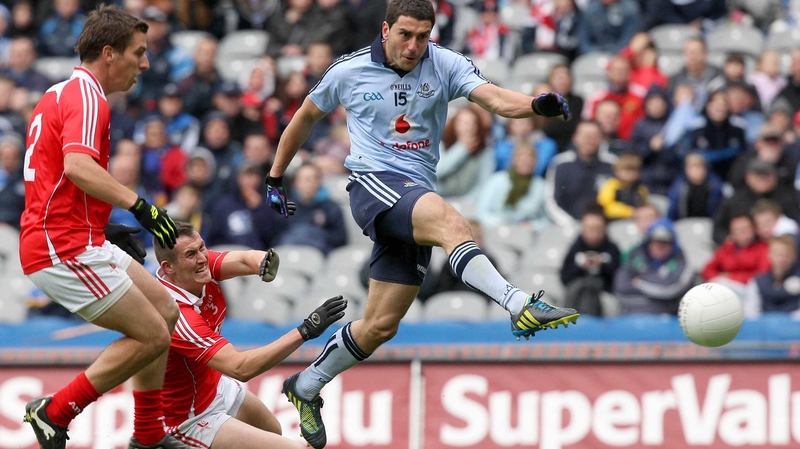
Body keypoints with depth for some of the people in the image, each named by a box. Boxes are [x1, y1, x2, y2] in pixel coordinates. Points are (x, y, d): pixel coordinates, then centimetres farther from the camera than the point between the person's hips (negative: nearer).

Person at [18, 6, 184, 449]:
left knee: (164, 310, 16)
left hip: (84, 242, 11)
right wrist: (138, 204, -33)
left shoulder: (62, 93, 19)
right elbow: (77, 167, -32)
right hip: (66, 251, -11)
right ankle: (55, 412, -3)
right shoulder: (86, 96, -14)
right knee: (152, 337, -9)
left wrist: (107, 230, 23)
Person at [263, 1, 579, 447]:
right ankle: (520, 305, -54)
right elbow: (306, 116, 18)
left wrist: (537, 104, -35)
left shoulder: (445, 65, 2)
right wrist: (276, 177, 23)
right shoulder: (349, 71, 1)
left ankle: (307, 386, 26)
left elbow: (495, 98, -14)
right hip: (373, 184, -4)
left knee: (381, 326, 5)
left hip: (418, 199, 4)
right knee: (452, 222, -35)